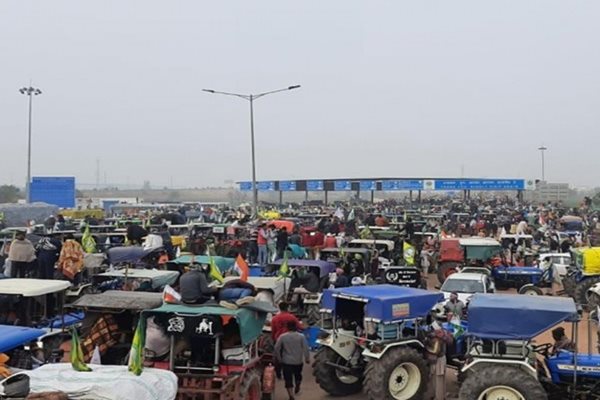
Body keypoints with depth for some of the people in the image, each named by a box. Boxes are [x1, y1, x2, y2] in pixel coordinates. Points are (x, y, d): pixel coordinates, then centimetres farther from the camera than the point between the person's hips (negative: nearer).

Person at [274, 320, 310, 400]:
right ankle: (297, 387, 48)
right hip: (298, 361, 2)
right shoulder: (301, 336, -9)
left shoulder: (282, 337, -9)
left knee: (288, 379, 3)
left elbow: (277, 348, -7)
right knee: (298, 375, 28)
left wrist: (278, 358, 5)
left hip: (286, 362, -2)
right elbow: (305, 348, -10)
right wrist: (307, 358, 1)